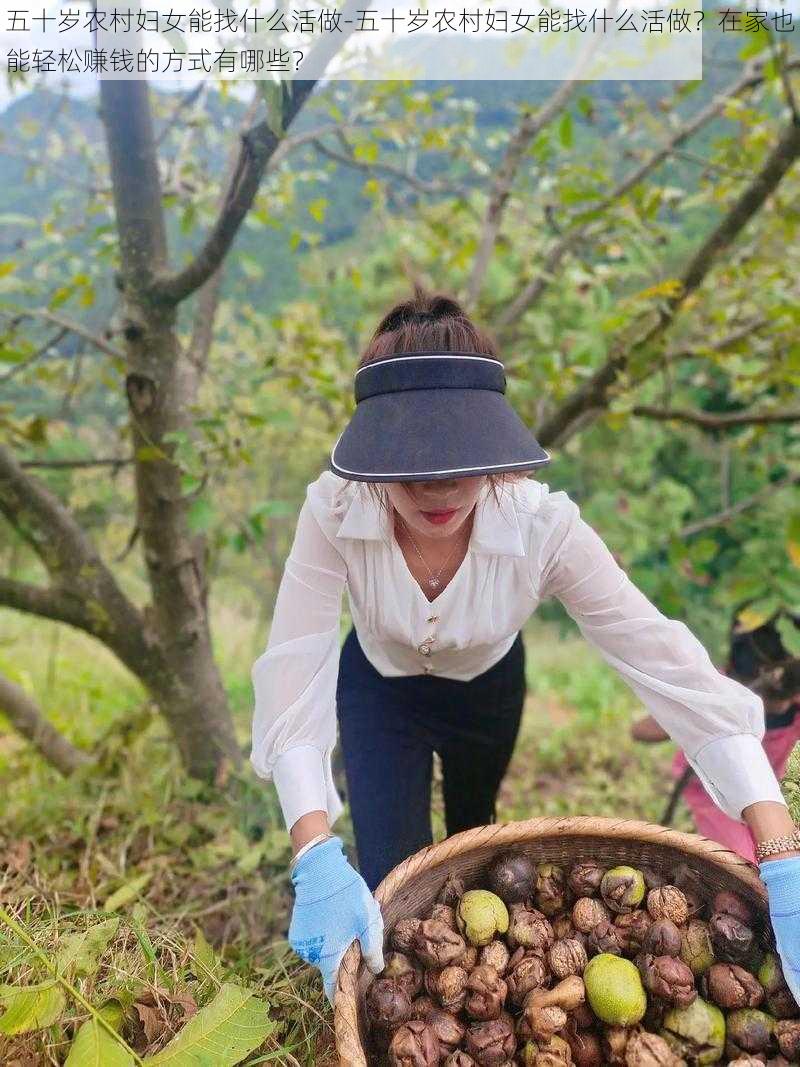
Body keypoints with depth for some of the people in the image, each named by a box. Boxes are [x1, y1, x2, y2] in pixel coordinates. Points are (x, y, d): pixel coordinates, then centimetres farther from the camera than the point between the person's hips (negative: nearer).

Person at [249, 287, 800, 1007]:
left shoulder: (542, 524, -37)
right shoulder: (335, 512, -37)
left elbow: (670, 668, -38)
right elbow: (294, 678, -38)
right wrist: (317, 860, -51)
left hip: (488, 684, 1)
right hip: (379, 685, -1)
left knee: (474, 829, 28)